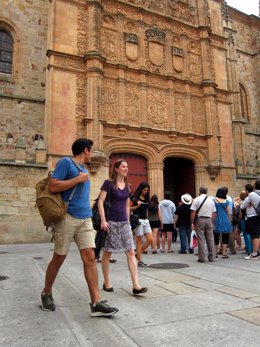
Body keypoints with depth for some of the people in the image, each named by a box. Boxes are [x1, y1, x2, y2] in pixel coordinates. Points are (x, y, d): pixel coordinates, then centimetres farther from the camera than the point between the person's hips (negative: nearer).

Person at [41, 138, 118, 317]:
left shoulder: (85, 169, 19)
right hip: (67, 217, -6)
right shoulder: (66, 162, -4)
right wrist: (78, 179, -13)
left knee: (90, 258, -3)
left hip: (85, 219, 6)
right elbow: (52, 187, -14)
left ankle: (96, 303, -2)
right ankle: (47, 294, 29)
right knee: (59, 258, 7)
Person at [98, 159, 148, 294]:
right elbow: (100, 202, -9)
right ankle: (107, 282, 21)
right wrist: (103, 220, -17)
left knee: (131, 252, -2)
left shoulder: (127, 186, 13)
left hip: (124, 222, 6)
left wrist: (128, 221, 16)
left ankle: (136, 285, -1)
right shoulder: (108, 183, -5)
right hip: (111, 222, -5)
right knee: (107, 252, 5)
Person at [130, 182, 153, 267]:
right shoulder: (134, 198, -5)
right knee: (139, 241, -1)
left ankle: (139, 254, 17)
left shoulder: (147, 198, 14)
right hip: (138, 220, -7)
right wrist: (137, 206, -18)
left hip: (146, 220, 7)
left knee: (150, 239, -1)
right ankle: (140, 261, 7)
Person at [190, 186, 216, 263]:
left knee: (201, 239, -1)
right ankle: (211, 257, 14)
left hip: (199, 220, -3)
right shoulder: (211, 200, 10)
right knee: (210, 239, 9)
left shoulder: (196, 200, -3)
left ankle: (202, 258, 1)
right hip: (209, 220, 4)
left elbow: (193, 212, -8)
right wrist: (212, 223, 16)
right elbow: (213, 213, 10)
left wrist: (192, 222, -4)